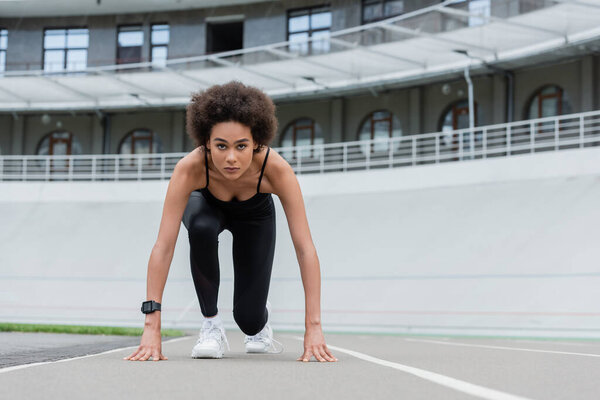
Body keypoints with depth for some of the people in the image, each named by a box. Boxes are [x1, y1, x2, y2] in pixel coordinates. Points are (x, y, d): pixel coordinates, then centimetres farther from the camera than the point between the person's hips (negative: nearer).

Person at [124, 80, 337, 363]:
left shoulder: (277, 168, -41)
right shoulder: (190, 168, -41)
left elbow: (305, 248, -39)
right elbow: (163, 246, -41)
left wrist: (313, 327, -43)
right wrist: (152, 327, -45)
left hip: (255, 215, 0)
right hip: (207, 204, 0)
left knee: (249, 320, -10)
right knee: (202, 228, -38)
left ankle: (261, 316, 29)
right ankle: (210, 323, -16)